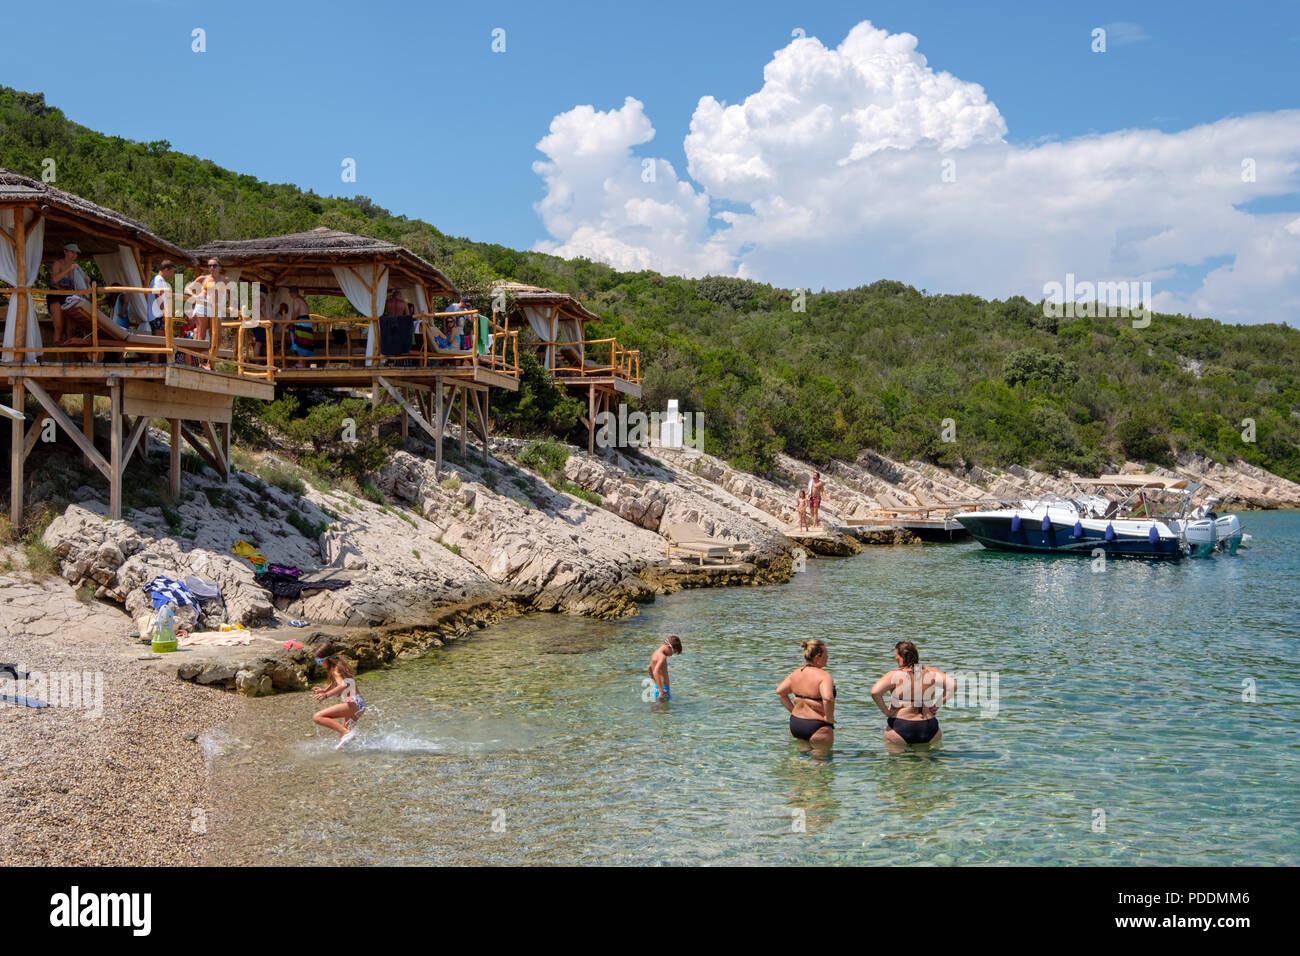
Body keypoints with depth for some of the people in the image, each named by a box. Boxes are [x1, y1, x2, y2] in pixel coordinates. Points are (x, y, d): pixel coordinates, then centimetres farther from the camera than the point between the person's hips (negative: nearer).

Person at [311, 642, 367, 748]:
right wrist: (323, 690, 15)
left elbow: (344, 685, -32)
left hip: (353, 703, -10)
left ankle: (346, 733, -28)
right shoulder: (340, 666, 17)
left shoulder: (336, 670, -11)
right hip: (359, 704, 10)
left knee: (317, 717, -20)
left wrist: (326, 695, -42)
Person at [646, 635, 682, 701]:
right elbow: (655, 673, -31)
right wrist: (661, 691, -33)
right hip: (663, 688, -10)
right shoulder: (662, 657, -17)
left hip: (656, 687, 10)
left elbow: (649, 669, 28)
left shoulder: (655, 654, 12)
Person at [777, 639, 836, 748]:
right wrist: (829, 718, -19)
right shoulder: (824, 676, -18)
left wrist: (793, 710, 12)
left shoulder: (796, 673, 4)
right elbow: (827, 699, -34)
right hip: (817, 728, -7)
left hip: (795, 723, 7)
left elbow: (780, 692, 13)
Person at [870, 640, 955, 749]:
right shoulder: (931, 672, 1)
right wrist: (937, 706, 3)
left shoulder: (894, 675, -9)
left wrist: (886, 711, -7)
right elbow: (953, 685, -2)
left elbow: (875, 692, -21)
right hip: (929, 729, 2)